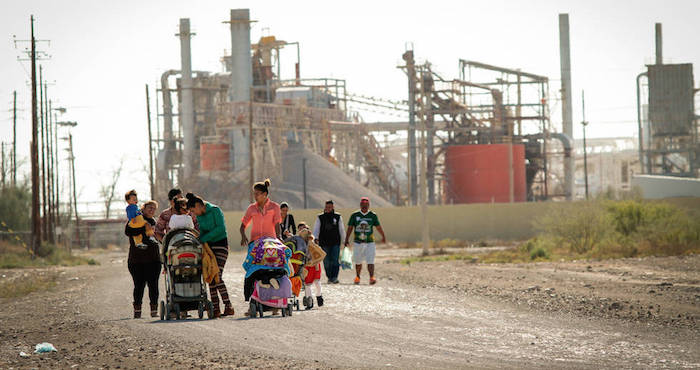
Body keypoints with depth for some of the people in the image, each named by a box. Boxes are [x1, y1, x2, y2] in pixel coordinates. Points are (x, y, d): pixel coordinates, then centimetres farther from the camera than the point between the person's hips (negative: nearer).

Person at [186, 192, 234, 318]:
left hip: (220, 244, -8)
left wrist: (204, 238, -19)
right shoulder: (199, 216, 11)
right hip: (208, 246, 8)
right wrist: (199, 240, 0)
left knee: (217, 276, -17)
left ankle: (228, 306, -19)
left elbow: (221, 228, -18)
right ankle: (215, 308, 2)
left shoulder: (215, 210, -11)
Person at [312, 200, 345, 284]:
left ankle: (334, 278, -12)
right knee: (326, 262, 1)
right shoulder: (320, 218, 8)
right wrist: (315, 238, -11)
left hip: (335, 243, 0)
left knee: (335, 260, -11)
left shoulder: (338, 217, 10)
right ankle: (329, 278, 12)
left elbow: (341, 230, 15)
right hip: (324, 243, 0)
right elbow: (316, 229, 4)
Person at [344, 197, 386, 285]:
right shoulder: (354, 215, 2)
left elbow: (378, 227, 14)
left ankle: (371, 277, -18)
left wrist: (383, 236, 20)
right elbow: (350, 228, 3)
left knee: (370, 261, -13)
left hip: (369, 242, -1)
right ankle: (357, 277, 28)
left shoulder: (373, 216, 3)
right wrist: (346, 241, -3)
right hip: (357, 242, 1)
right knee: (358, 262, 9)